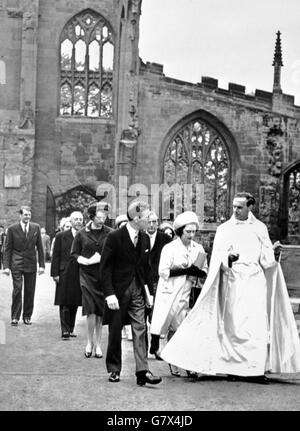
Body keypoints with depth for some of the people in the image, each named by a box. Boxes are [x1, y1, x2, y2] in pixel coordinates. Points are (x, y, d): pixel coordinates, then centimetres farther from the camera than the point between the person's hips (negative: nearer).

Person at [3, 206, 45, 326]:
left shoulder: (36, 228, 5)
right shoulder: (12, 229, -2)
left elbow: (40, 247, 8)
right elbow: (7, 249, 0)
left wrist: (41, 265, 3)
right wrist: (6, 265, -6)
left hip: (31, 264, 3)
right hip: (16, 264, -3)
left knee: (30, 291, 6)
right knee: (17, 289, -8)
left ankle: (27, 316, 16)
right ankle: (15, 317, -1)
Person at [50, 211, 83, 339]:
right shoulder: (61, 236, 3)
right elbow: (56, 256, 2)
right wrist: (55, 273, -5)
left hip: (79, 275, 2)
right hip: (65, 275, -2)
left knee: (74, 304, 8)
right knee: (64, 304, -2)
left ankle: (71, 329, 18)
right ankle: (65, 330, 0)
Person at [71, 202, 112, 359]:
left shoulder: (110, 233, 0)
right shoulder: (82, 234, 2)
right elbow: (74, 254, 7)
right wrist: (86, 261, -9)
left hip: (104, 275, 1)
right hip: (87, 275, -1)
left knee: (100, 311, 5)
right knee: (91, 310, -9)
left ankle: (97, 343, 18)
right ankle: (90, 341, 9)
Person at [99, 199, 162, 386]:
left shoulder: (145, 238, 6)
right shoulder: (115, 237, -12)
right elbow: (105, 267, -12)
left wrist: (150, 290, 10)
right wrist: (109, 294, -18)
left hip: (138, 290, 4)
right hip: (118, 290, -4)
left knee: (140, 330, -3)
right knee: (115, 332, 7)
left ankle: (142, 371, -5)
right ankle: (114, 370, 21)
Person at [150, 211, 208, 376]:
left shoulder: (198, 248, 10)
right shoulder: (169, 248, -3)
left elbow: (205, 271, 13)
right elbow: (163, 271, -11)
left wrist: (196, 273, -10)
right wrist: (187, 270, -14)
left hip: (189, 293, 3)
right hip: (172, 293, -3)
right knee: (174, 327, -2)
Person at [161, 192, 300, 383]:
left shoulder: (260, 228, 12)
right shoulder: (224, 229, 7)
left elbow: (266, 259, 9)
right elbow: (217, 258, -1)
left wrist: (273, 251, -12)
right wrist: (228, 258, -22)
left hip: (255, 281, 1)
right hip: (233, 281, -1)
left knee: (258, 325, -6)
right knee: (233, 324, -4)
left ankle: (255, 369, -2)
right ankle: (233, 366, 5)